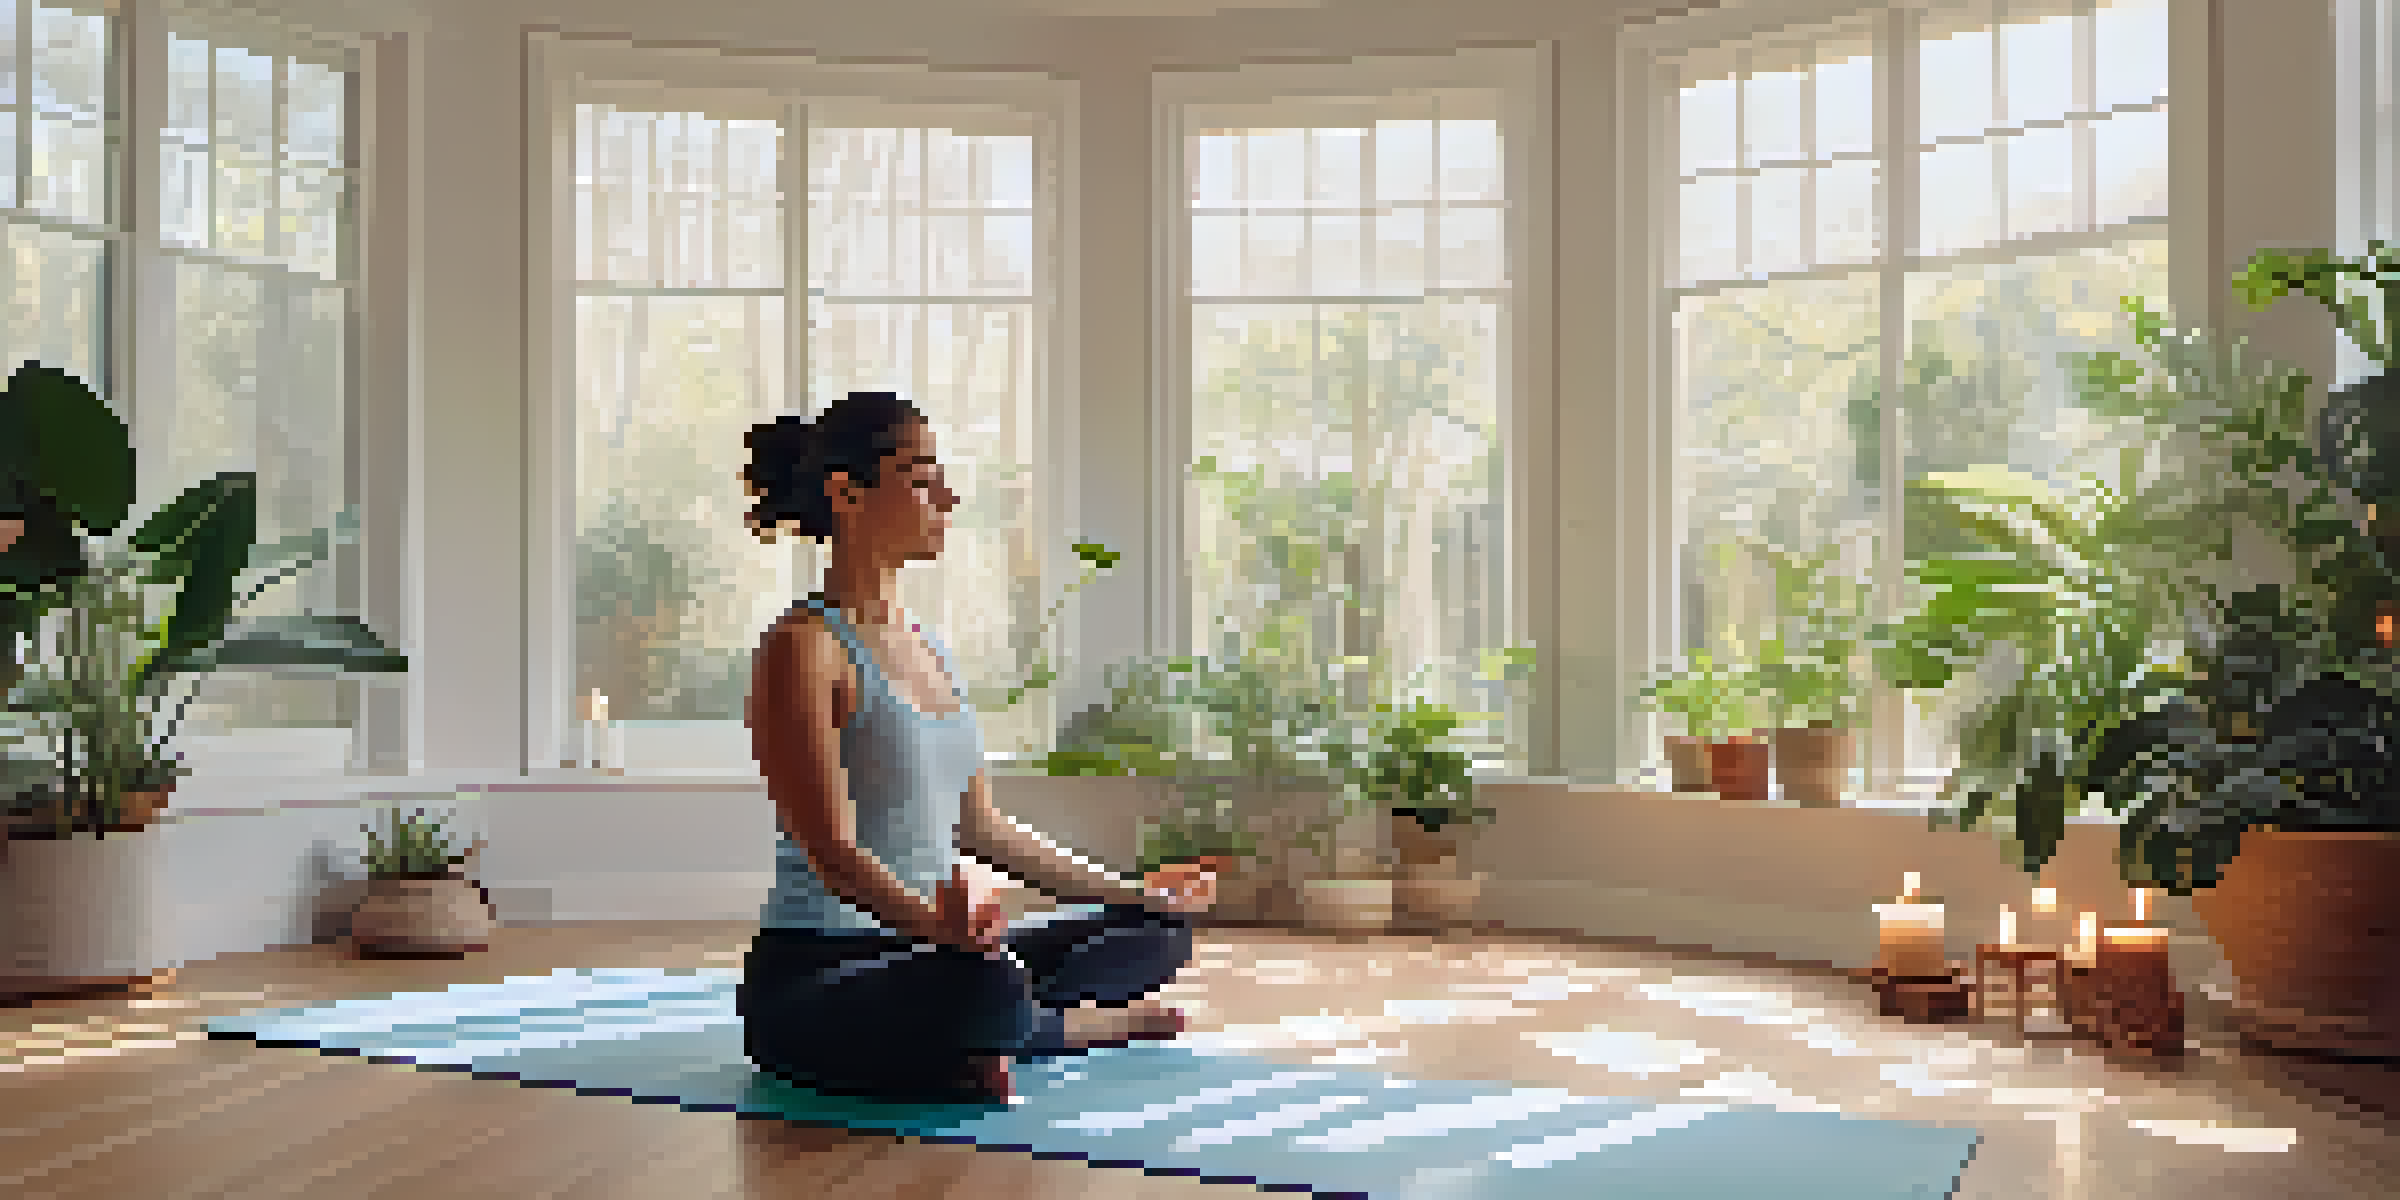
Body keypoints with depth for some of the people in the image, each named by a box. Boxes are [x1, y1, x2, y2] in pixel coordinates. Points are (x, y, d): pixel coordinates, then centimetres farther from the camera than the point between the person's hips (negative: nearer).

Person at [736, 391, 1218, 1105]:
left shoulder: (926, 645, 13)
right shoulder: (805, 648, -13)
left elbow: (982, 827, 17)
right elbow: (829, 845, -23)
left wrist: (1129, 892, 17)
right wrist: (934, 924, -41)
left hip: (916, 956, 9)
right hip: (812, 983, -8)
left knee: (1157, 931, 11)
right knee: (987, 990, -38)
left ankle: (979, 1039, -4)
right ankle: (1092, 1025, -7)